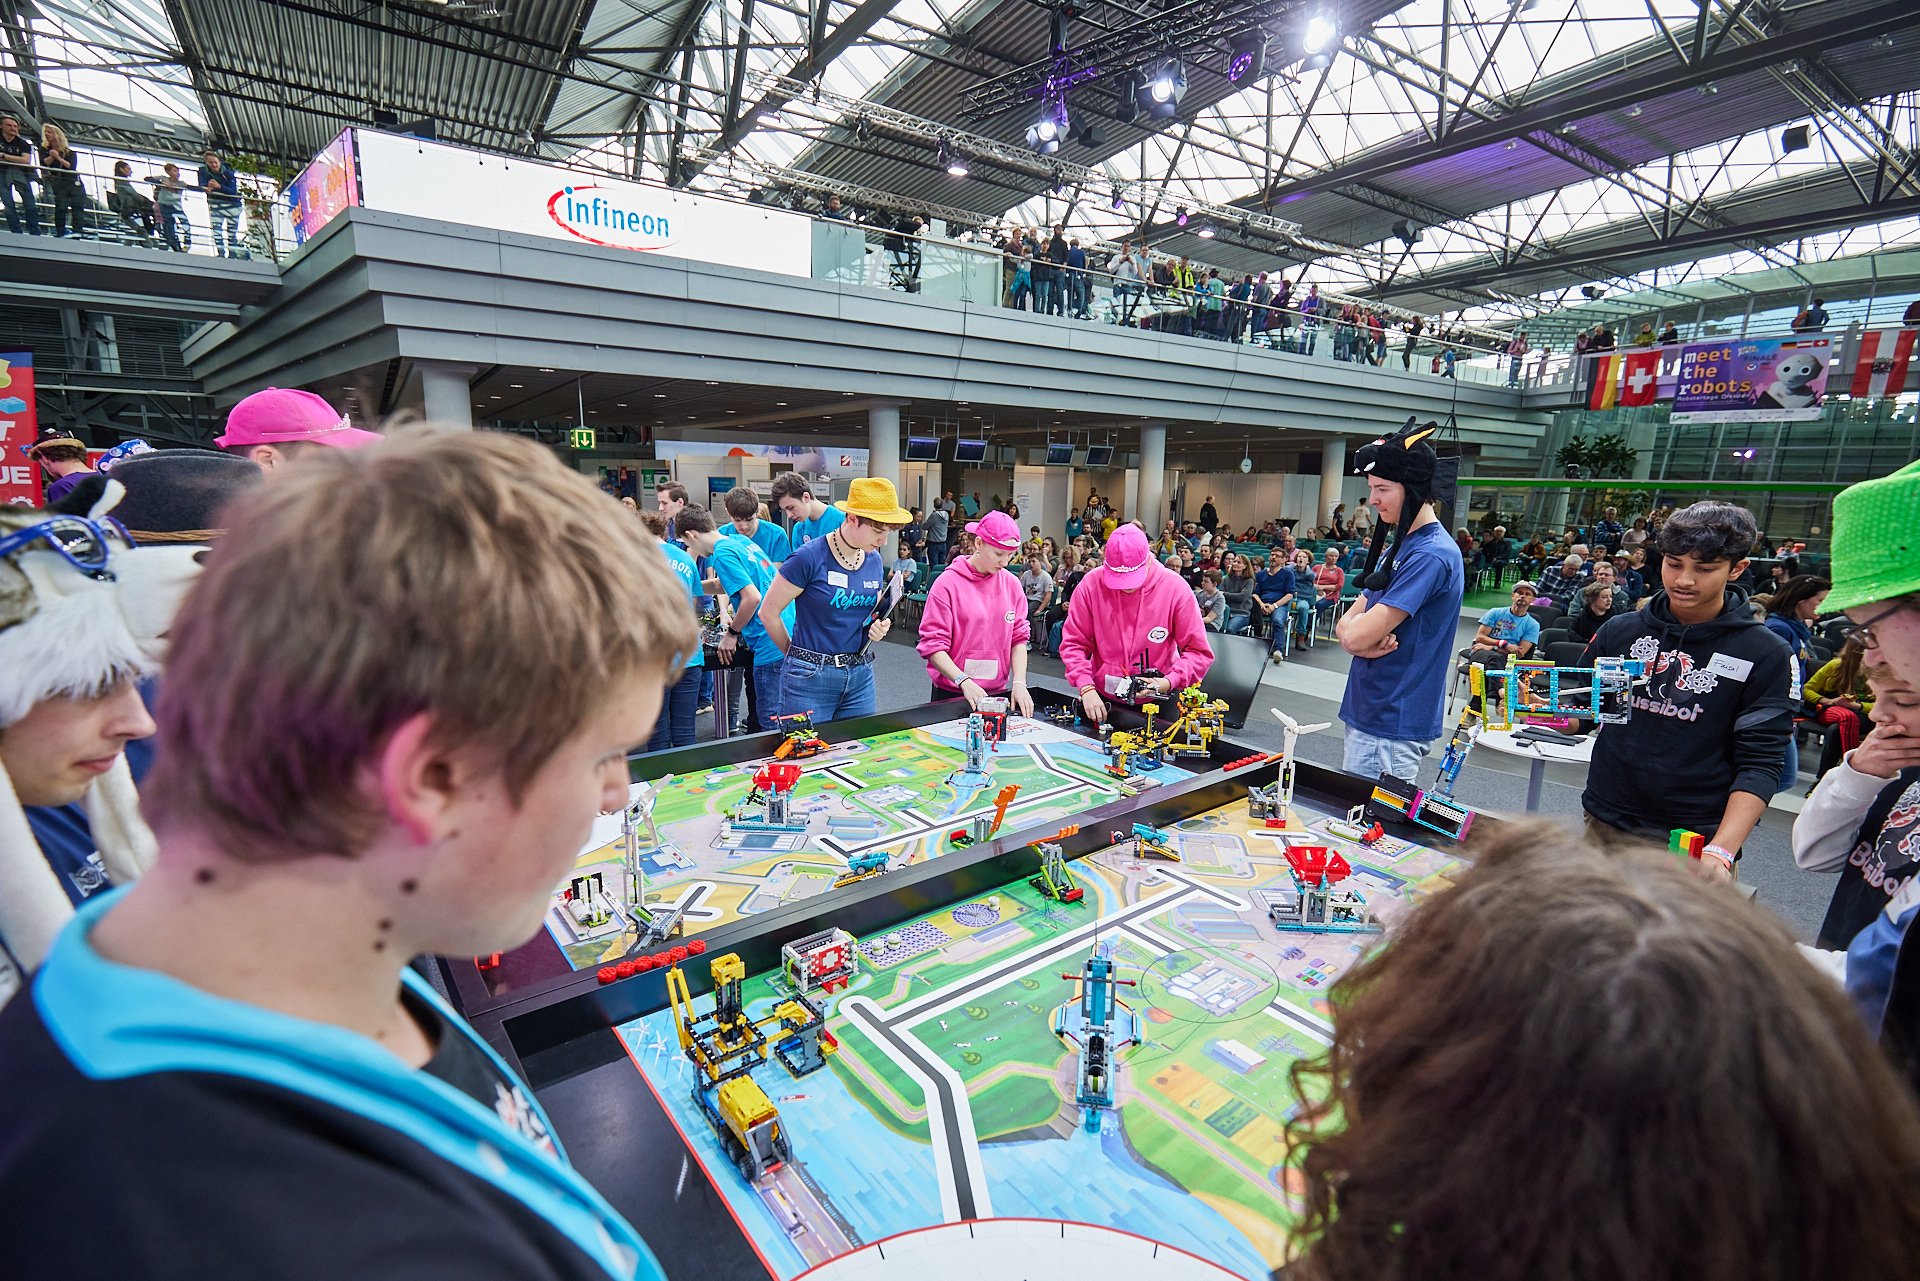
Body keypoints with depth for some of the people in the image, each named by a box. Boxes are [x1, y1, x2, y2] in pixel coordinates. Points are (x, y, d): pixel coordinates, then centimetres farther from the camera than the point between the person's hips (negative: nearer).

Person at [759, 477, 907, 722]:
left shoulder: (873, 560, 5)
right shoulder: (809, 558, -14)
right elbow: (768, 612, -7)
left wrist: (877, 628, -2)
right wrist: (796, 654, 5)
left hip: (860, 675, 6)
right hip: (811, 677, -6)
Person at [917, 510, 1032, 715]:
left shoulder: (1012, 584, 3)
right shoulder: (948, 584, -10)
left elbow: (1019, 638, 4)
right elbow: (932, 645, -13)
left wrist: (1019, 682, -9)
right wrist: (965, 682, -25)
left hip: (999, 694, 4)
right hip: (952, 695, -4)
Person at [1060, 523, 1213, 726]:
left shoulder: (1175, 588, -14)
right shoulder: (1091, 585, -12)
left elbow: (1198, 652, -9)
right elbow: (1073, 644, -8)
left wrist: (1169, 682, -24)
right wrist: (1086, 688, -20)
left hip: (1157, 701, -1)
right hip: (1100, 700, 1)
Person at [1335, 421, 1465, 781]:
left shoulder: (1430, 555, -18)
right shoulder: (1398, 546, 13)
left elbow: (1358, 635, -24)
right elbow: (1346, 625, 10)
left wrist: (1361, 633, -1)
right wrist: (1367, 642, -11)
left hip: (1392, 725, -9)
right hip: (1368, 711, 9)